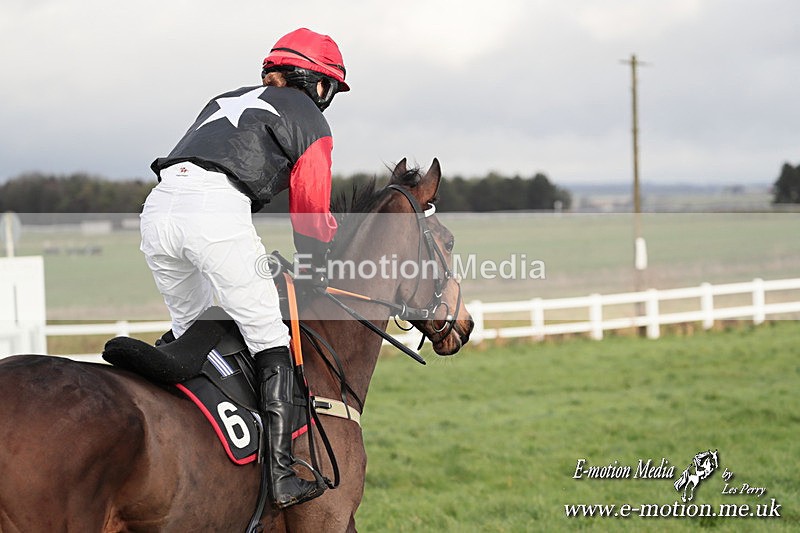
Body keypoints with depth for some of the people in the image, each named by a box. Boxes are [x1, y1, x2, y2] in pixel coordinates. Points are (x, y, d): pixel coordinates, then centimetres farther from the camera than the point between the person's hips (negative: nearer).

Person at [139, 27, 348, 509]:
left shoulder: (227, 101, 35)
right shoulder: (311, 121, 17)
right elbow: (312, 216, 17)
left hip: (159, 204, 6)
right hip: (217, 211, -6)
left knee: (190, 332, 24)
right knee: (270, 339, 0)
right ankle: (283, 474, -8)